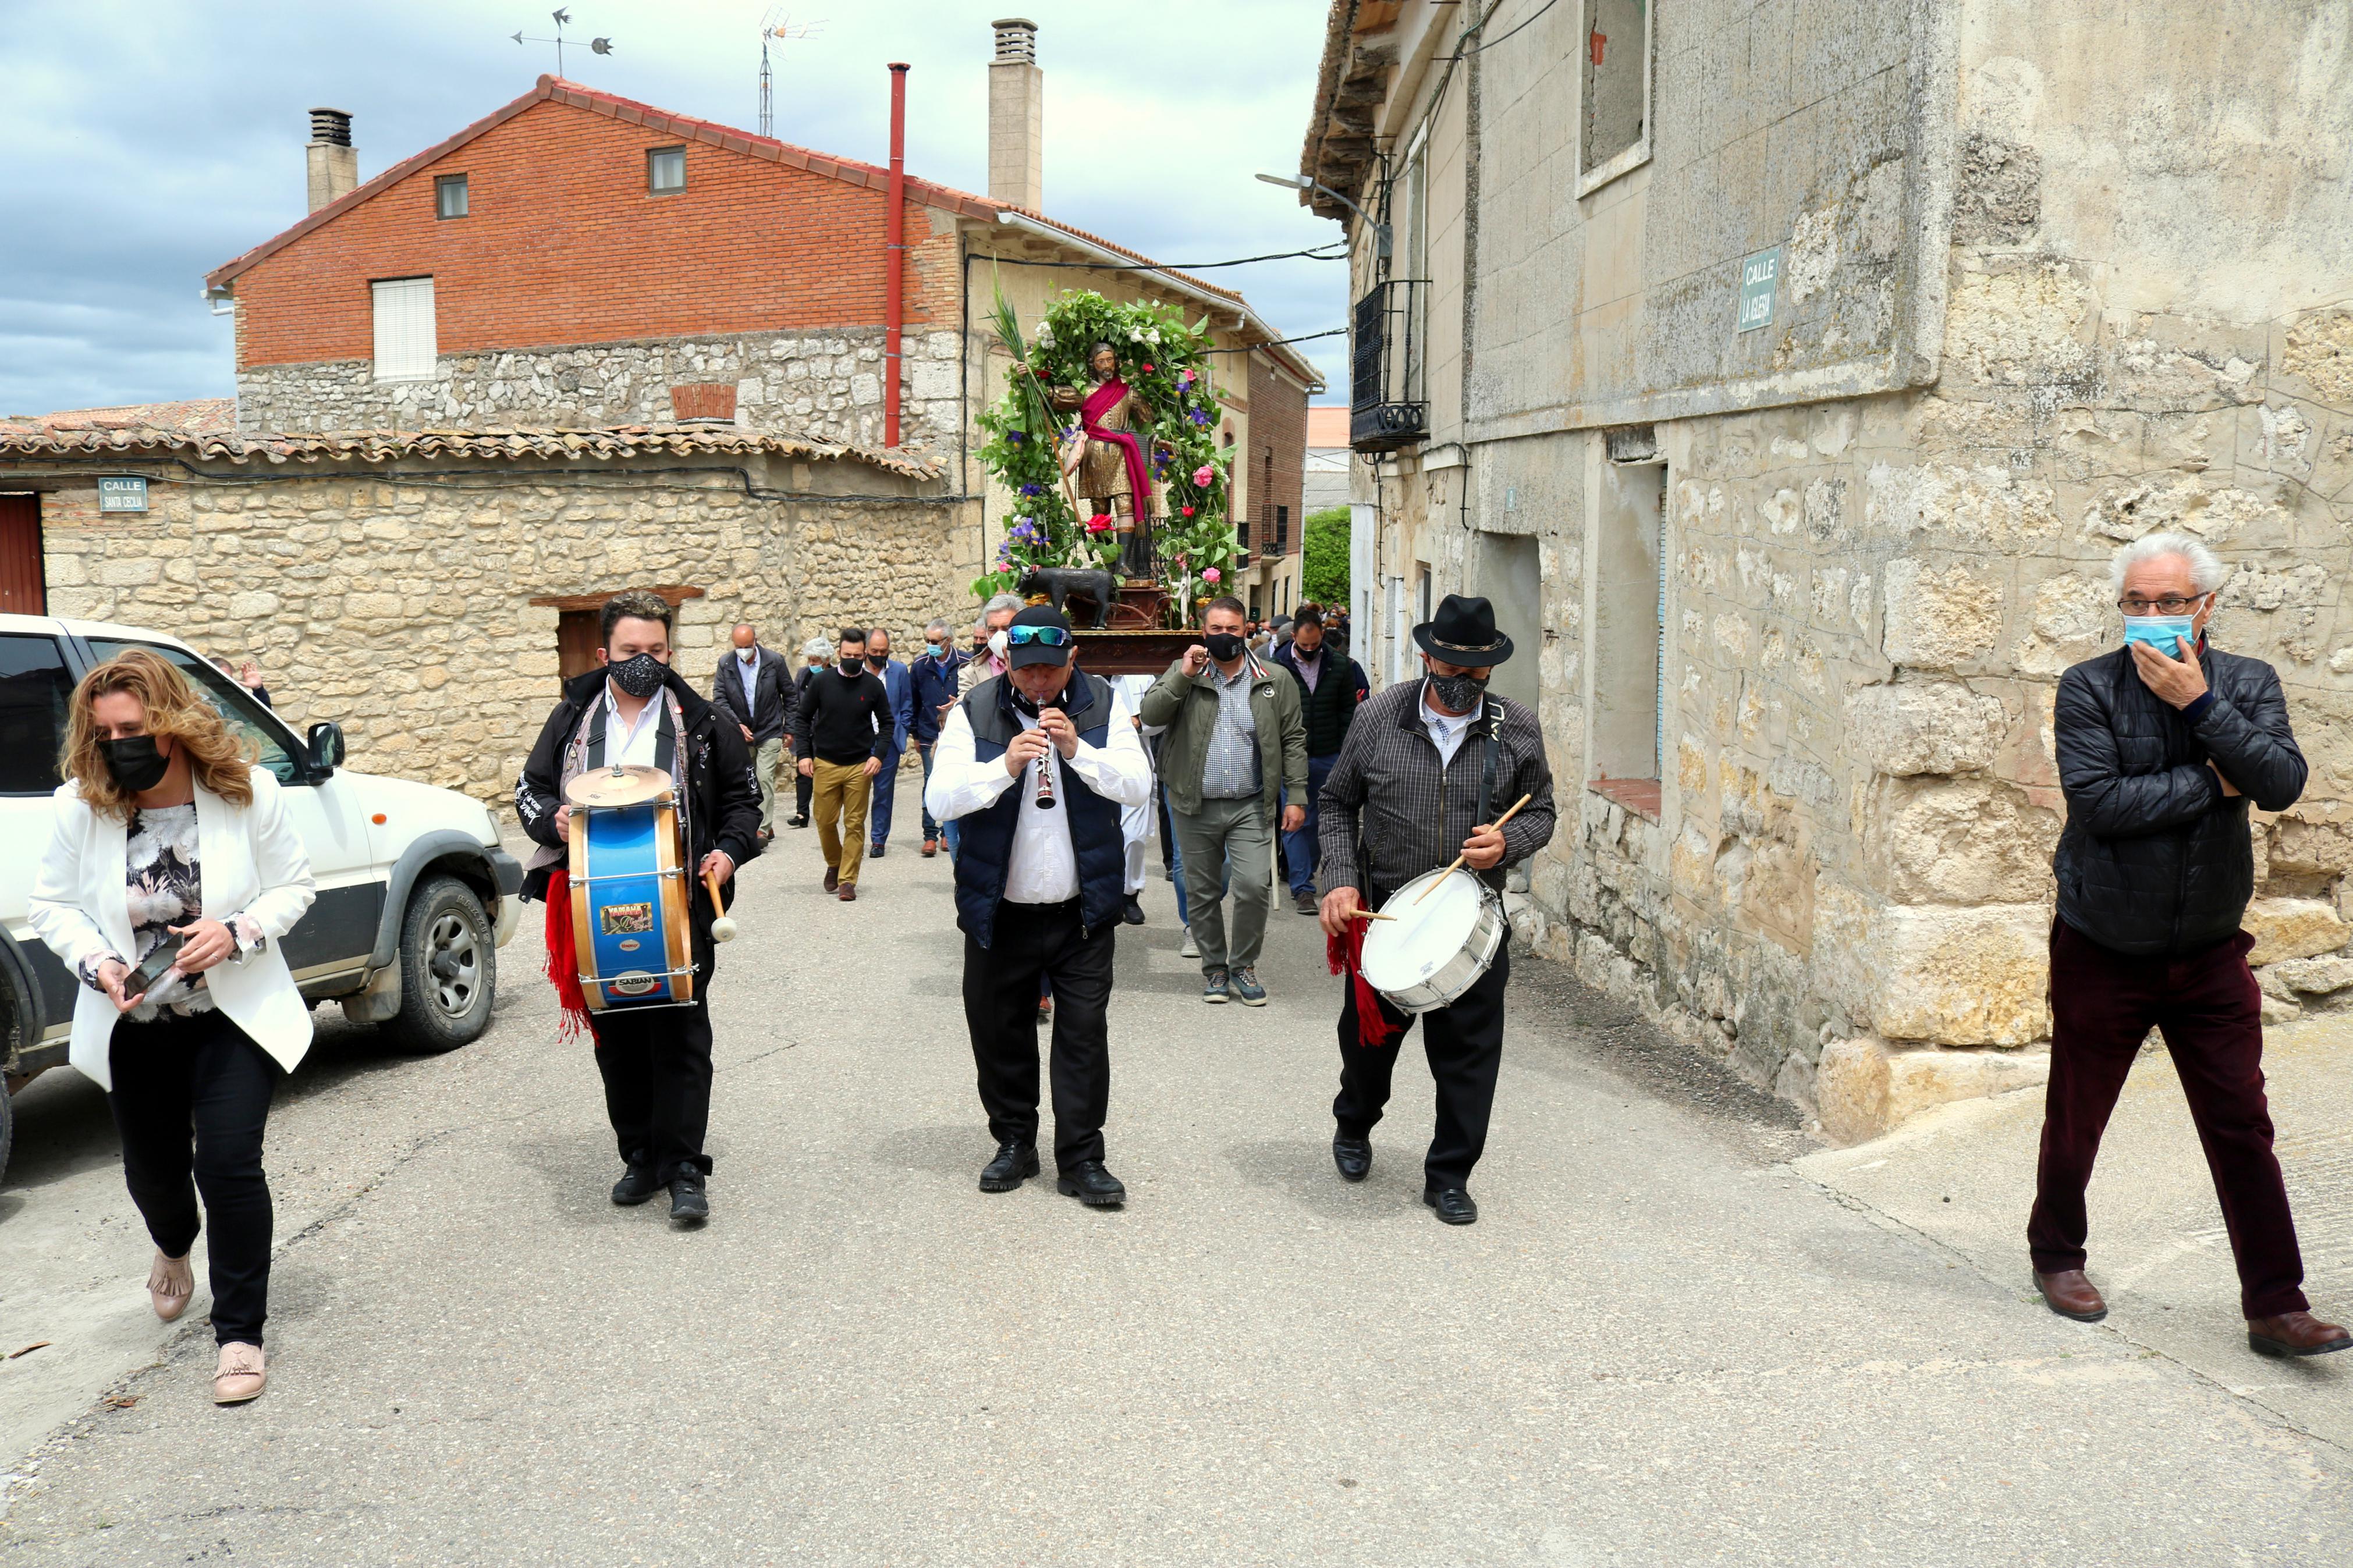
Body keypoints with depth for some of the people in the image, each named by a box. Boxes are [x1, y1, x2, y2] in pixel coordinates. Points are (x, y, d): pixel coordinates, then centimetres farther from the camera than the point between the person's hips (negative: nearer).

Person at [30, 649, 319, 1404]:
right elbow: (53, 904, 0)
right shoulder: (81, 807, -11)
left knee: (228, 1162, -14)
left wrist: (237, 931, -23)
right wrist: (97, 962, -19)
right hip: (135, 1025, 3)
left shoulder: (248, 792, -15)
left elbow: (293, 886, -5)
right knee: (152, 1170, 18)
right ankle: (174, 1250, 56)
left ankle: (240, 1334, 3)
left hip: (235, 1016, -3)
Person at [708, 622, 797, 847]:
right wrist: (737, 724, -15)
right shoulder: (725, 665, -3)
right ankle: (767, 825, 22)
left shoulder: (774, 661, -6)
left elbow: (790, 695, 1)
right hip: (741, 733, 3)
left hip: (770, 732, -3)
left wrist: (789, 728, 0)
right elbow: (719, 698, -4)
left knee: (764, 779, -13)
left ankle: (763, 829, -11)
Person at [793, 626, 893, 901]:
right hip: (825, 765, 0)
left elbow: (887, 723, 8)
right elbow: (803, 719, 6)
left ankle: (847, 881, 6)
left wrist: (878, 755, -7)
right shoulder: (821, 681, -1)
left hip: (860, 766, 0)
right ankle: (834, 865, 31)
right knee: (825, 822, 6)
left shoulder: (873, 685, 0)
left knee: (855, 825, 0)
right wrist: (804, 754, -4)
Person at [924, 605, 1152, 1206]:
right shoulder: (974, 712, -3)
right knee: (999, 1032, 10)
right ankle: (1014, 1144, 28)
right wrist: (1005, 766, -25)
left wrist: (1079, 750, -21)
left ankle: (1081, 1158, 11)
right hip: (999, 909, 1)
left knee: (1084, 1033, 0)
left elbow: (1139, 786, -7)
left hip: (1082, 908, 0)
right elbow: (940, 800, -11)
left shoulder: (1103, 705, 0)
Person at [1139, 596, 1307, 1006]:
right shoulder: (1184, 674, 5)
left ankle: (1243, 966, 8)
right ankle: (1214, 968, 25)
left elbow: (1293, 740, 6)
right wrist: (1184, 675, -18)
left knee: (1255, 887, -12)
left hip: (1251, 806, -1)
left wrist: (1296, 796, 0)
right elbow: (1151, 714, -9)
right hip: (1195, 807, 1)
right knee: (1202, 893, 9)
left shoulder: (1275, 680, 5)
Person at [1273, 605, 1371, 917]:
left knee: (1323, 819, 10)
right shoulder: (1277, 666, -4)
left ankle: (1304, 872, 28)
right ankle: (1302, 888, 3)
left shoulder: (1340, 666, 2)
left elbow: (1348, 713, 8)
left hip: (1329, 757, 2)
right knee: (1296, 821, -1)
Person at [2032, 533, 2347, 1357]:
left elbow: (2281, 782, -16)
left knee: (2243, 1129, 3)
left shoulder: (2248, 684, 0)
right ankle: (2056, 1253, 34)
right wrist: (2211, 783, -16)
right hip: (2101, 951, -2)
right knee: (2075, 1121, 12)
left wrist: (2199, 705, -23)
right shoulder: (2089, 688, -10)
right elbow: (2096, 801, -22)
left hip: (2210, 954, 2)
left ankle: (2276, 1307, 12)